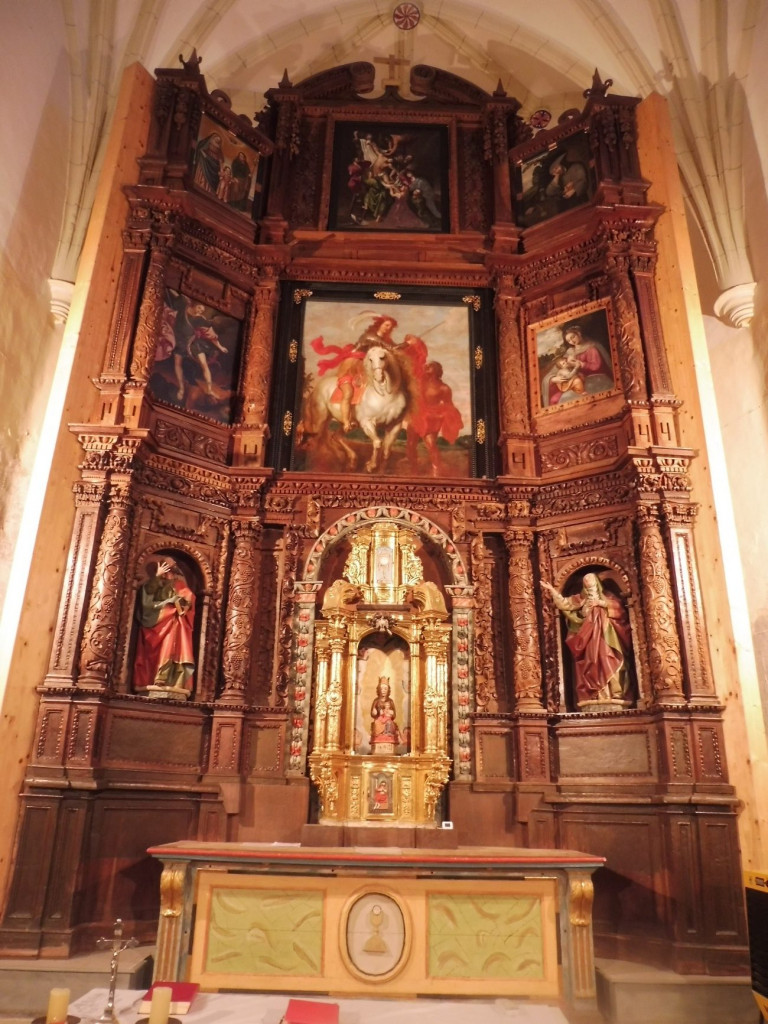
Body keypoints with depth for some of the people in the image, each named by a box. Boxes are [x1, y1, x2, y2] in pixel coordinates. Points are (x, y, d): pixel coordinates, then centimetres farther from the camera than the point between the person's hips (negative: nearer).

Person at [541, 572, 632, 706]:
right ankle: (593, 694, -12)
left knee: (608, 662, -11)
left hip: (606, 635, -1)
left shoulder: (606, 595, 16)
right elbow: (565, 603, 7)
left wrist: (602, 603, -7)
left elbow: (618, 606, 2)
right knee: (591, 662, -8)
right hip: (589, 636, 1)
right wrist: (552, 589, 0)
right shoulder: (581, 598, 18)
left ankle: (615, 693, -14)